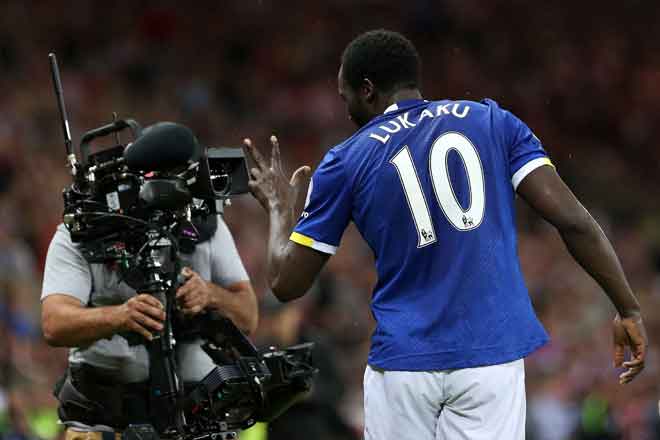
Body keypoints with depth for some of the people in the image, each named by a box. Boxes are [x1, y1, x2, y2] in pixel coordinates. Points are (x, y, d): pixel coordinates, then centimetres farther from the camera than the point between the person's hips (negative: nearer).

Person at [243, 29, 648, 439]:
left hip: (402, 362, -1)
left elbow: (286, 282, 7)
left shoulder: (346, 162, 4)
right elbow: (571, 219, -4)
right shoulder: (494, 123, 6)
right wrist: (629, 309, 1)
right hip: (493, 355, 1)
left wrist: (281, 210, 25)